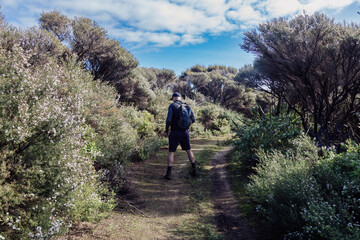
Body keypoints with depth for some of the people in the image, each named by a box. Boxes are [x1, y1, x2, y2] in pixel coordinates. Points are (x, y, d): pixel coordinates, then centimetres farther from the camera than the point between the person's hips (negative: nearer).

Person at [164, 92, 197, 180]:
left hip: (175, 133, -4)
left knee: (171, 152, 3)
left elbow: (168, 120, -17)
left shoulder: (172, 106, -8)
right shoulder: (187, 106, 5)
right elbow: (193, 120, 6)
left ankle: (168, 174, 2)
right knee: (189, 150, 16)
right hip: (185, 132, 4)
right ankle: (194, 170, 21)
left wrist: (166, 131, -5)